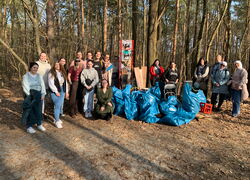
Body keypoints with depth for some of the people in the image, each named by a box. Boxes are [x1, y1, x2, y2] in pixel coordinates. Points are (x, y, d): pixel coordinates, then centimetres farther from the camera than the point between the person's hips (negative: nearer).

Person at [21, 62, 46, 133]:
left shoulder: (39, 76, 14)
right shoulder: (26, 76, 0)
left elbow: (42, 85, 8)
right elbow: (26, 87, -9)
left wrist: (43, 94, -5)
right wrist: (30, 96, -19)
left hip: (38, 95, 4)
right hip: (30, 95, -4)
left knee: (38, 110, 7)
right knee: (30, 111, -2)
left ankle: (39, 124, 19)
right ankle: (29, 127, 5)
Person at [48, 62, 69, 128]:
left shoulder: (63, 73, 13)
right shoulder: (51, 73, -6)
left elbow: (65, 83, 16)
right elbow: (51, 84, -12)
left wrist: (66, 91, 12)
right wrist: (56, 91, -12)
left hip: (62, 91, 6)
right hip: (55, 92, -6)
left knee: (60, 106, 10)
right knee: (57, 106, -8)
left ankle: (56, 118, 26)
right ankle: (57, 121, 1)